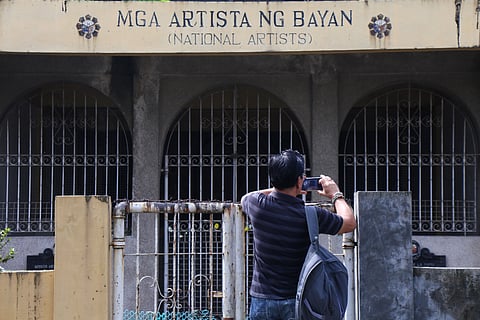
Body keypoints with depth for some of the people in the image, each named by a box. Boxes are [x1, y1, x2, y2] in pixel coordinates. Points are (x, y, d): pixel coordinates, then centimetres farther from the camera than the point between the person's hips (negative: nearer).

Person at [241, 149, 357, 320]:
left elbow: (245, 198, 22)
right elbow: (350, 223, 2)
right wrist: (336, 195, 17)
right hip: (296, 300, -2)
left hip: (261, 301, 2)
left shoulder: (257, 204, -7)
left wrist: (277, 189, 20)